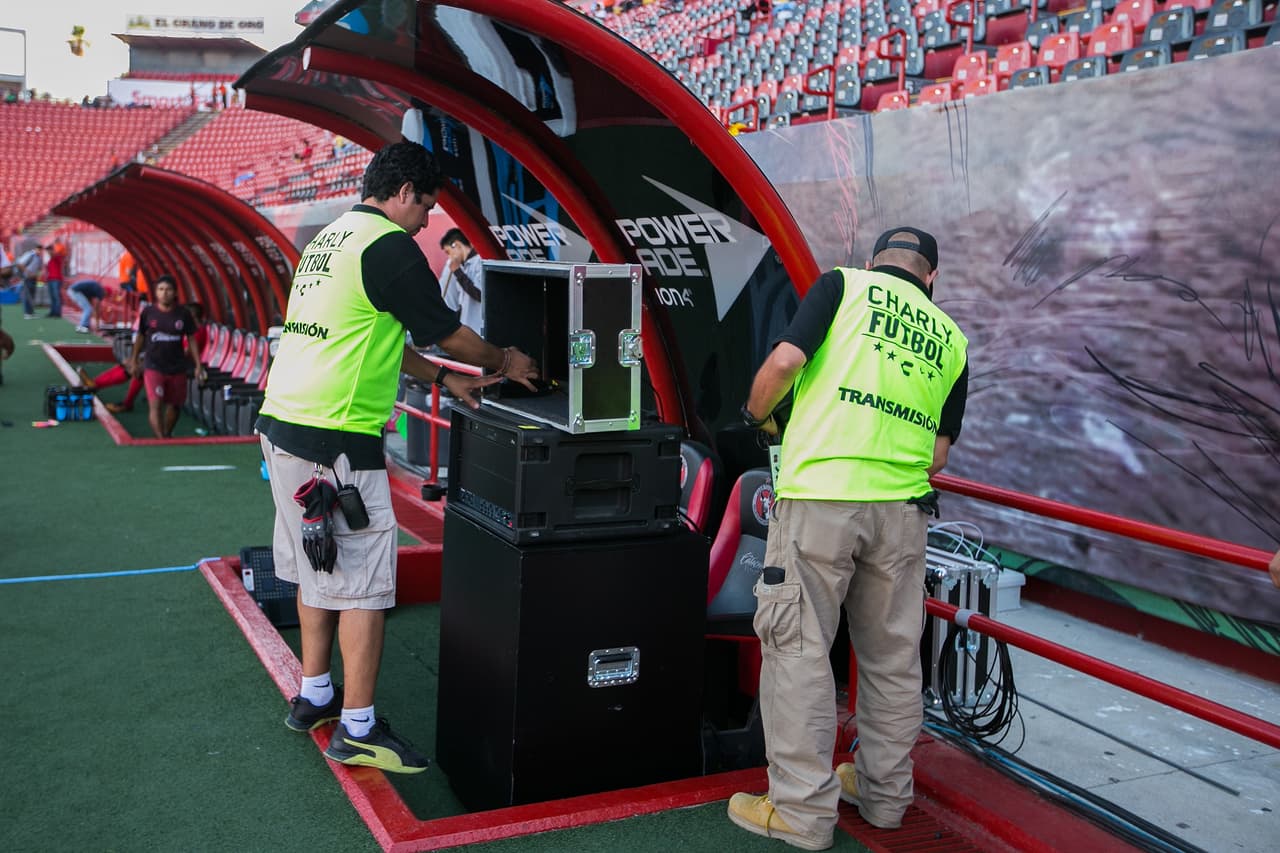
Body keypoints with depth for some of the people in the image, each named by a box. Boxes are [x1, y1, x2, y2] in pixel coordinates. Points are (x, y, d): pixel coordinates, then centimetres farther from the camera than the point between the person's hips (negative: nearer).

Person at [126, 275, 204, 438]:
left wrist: (198, 365, 0)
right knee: (155, 405, -16)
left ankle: (167, 434, 41)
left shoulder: (183, 313, -4)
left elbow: (191, 340, 2)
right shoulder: (148, 312, -5)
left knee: (174, 405, 16)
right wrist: (134, 360, 14)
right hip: (153, 367, -2)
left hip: (177, 368, 2)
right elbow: (140, 336, 8)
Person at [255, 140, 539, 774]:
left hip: (282, 422, 10)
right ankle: (357, 728, 5)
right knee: (363, 582, -2)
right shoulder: (389, 246, -11)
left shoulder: (330, 237, 18)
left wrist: (443, 378, 27)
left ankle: (314, 696, 30)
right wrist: (504, 361, 15)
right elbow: (448, 333, -3)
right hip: (336, 441, -10)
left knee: (319, 567, 20)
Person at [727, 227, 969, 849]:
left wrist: (756, 414, 10)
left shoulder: (845, 284, 6)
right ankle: (884, 793, 29)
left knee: (798, 648, 2)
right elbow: (939, 453, 16)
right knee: (892, 654, 16)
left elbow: (785, 360, -8)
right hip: (902, 508, 5)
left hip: (820, 496, -5)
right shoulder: (951, 339, 17)